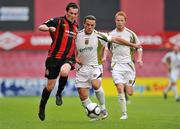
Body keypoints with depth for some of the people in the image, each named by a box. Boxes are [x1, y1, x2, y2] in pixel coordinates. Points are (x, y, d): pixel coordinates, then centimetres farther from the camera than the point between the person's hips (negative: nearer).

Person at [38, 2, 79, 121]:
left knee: (64, 72, -33)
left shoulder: (76, 26, 14)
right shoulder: (58, 21, -4)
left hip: (68, 58, 3)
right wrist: (49, 28, -37)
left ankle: (59, 94, -6)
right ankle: (42, 108, 27)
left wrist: (75, 58, 25)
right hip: (54, 57, -3)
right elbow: (40, 27, -17)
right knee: (50, 86, 2)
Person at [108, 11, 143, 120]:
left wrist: (139, 59, -5)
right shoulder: (111, 35, 5)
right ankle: (124, 114, -8)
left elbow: (139, 47, 9)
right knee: (120, 88, -17)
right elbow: (107, 48, 21)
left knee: (129, 93, -3)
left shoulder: (130, 33, 1)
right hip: (116, 65, 0)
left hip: (128, 64, 0)